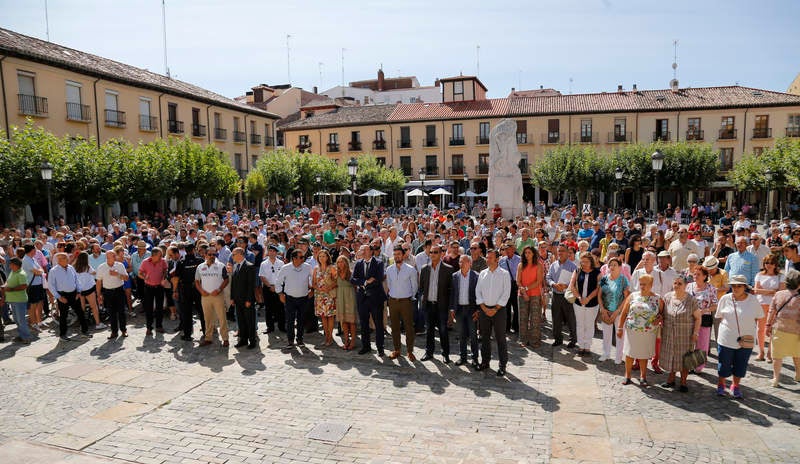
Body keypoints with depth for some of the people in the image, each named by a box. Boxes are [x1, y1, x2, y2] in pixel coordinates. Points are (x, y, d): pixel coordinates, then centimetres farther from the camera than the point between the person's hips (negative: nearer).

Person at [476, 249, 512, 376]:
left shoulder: (504, 274, -2)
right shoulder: (482, 273, 8)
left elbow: (506, 293, -6)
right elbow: (478, 292, 7)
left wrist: (495, 309, -11)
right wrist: (484, 308, -4)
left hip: (499, 309, -4)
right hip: (484, 309, 4)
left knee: (500, 338, -1)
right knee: (484, 337, 10)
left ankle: (502, 365, 7)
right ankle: (485, 361, 23)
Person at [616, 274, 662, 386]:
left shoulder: (657, 299, 1)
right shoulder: (633, 296, 1)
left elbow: (662, 312, 12)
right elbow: (624, 313, 3)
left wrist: (659, 319, -10)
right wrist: (620, 328, 0)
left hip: (648, 333, 0)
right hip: (631, 331, 0)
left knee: (644, 355, 10)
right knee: (629, 353, 6)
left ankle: (643, 377, 27)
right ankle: (627, 376, 21)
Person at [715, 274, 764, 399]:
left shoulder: (753, 300, -6)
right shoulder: (725, 299, -5)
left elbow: (758, 317, 5)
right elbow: (719, 316, 7)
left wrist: (747, 326, -4)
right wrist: (728, 326, -1)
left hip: (746, 340, 0)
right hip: (726, 339, 0)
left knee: (741, 365, 12)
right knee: (724, 363, 10)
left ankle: (735, 386, 32)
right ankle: (721, 384, 32)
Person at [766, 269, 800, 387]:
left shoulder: (778, 295, -4)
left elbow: (771, 312, 1)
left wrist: (768, 325, 9)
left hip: (779, 328, 1)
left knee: (777, 355, 7)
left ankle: (776, 378, 10)